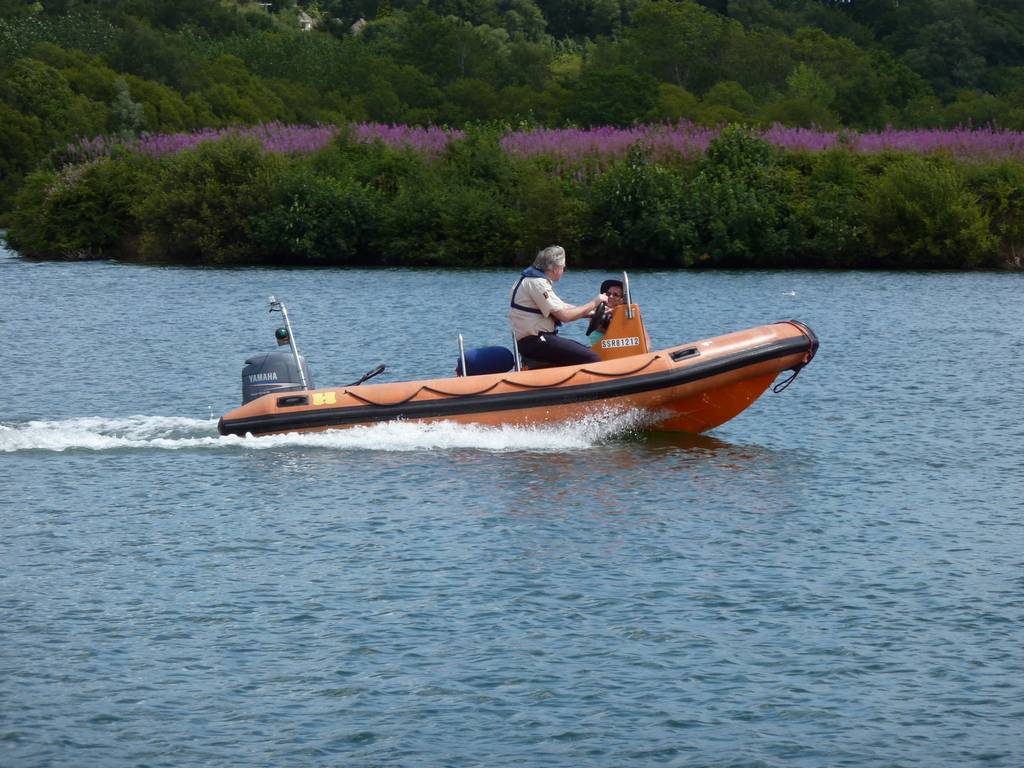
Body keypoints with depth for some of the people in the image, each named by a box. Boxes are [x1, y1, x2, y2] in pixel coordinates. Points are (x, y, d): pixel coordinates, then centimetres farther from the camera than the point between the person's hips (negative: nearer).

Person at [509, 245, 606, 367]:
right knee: (591, 358, -17)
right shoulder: (537, 283, -15)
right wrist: (593, 303, -6)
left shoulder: (534, 278, 16)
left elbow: (562, 307, 21)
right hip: (533, 342, -11)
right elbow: (565, 316, -18)